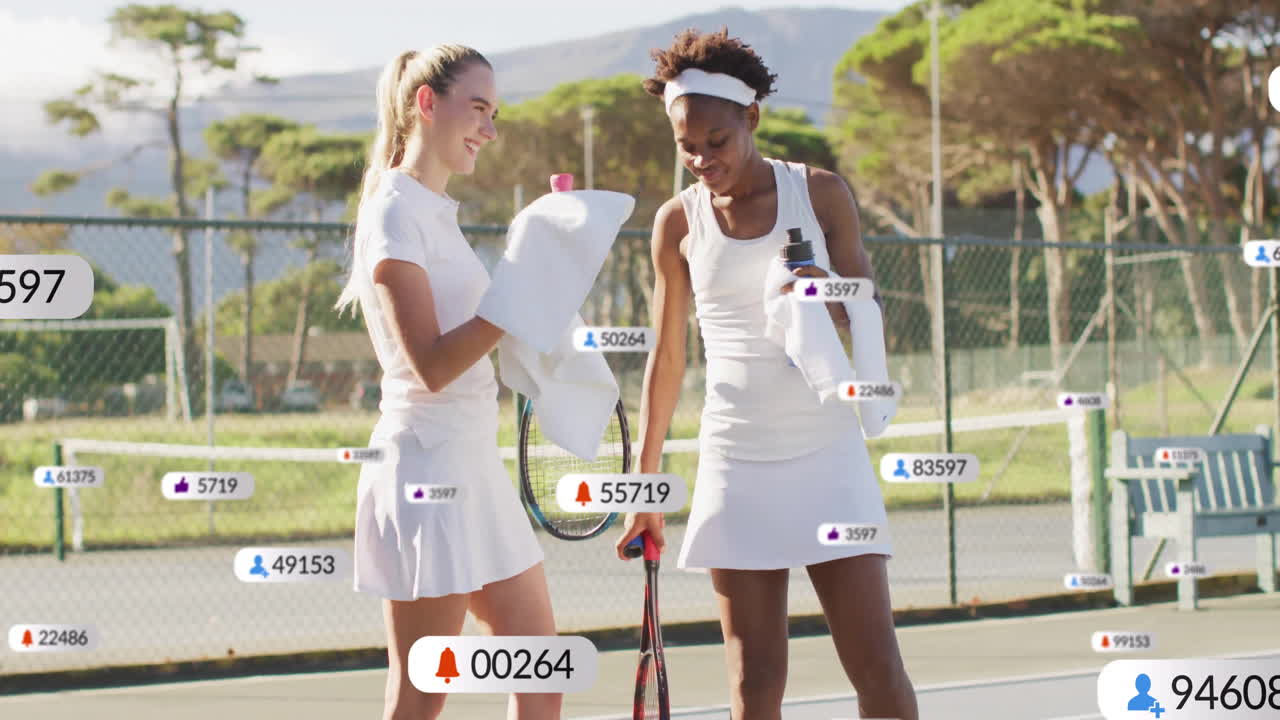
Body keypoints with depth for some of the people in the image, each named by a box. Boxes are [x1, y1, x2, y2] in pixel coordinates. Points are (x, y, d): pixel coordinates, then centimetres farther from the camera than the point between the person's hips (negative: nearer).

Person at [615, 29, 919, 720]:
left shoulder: (821, 193, 1)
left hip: (828, 455, -1)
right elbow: (666, 359, 12)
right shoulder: (678, 221, 4)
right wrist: (643, 485, 12)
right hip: (737, 462, 1)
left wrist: (829, 308, -20)